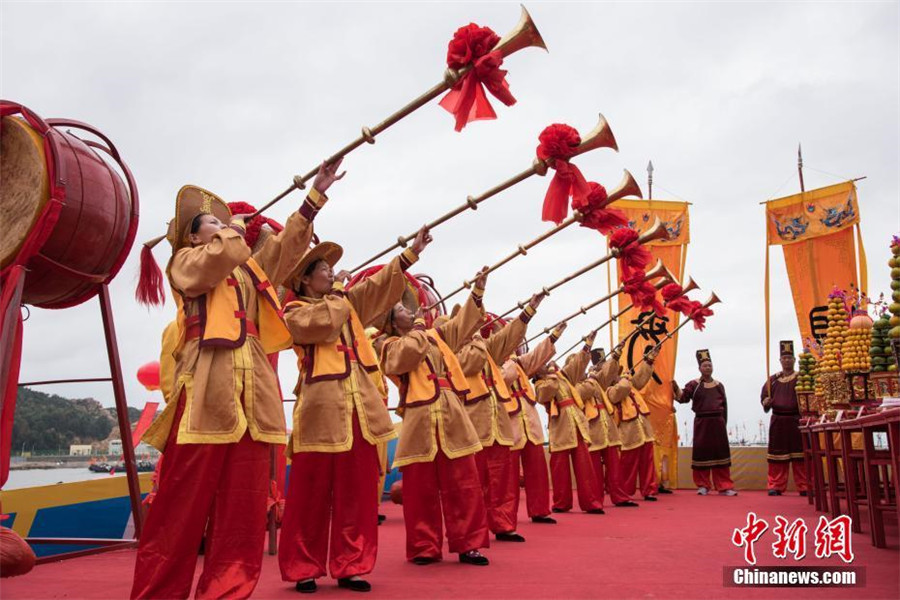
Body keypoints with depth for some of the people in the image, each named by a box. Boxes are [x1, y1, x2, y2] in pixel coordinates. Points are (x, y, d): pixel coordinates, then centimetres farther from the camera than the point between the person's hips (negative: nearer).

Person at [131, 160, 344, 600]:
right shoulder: (185, 261, 10)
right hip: (207, 385, -6)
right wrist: (235, 230, 9)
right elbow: (219, 258, -11)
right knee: (185, 502, -5)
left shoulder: (249, 268, 28)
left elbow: (287, 247, 19)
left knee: (244, 505, 3)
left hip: (251, 388, 6)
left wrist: (316, 195, 14)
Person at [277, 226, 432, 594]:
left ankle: (350, 565, 12)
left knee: (357, 489, 5)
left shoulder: (349, 302, 21)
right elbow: (322, 323, -16)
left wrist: (411, 253, 2)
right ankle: (303, 568, 10)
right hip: (322, 408, -6)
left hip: (361, 405, 6)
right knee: (312, 491, 0)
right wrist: (337, 292, -1)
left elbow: (379, 285, 11)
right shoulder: (295, 311, 4)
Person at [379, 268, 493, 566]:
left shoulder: (436, 336, 22)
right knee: (421, 489, 1)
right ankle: (424, 548, 11)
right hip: (420, 422, -4)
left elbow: (462, 323, 17)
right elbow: (410, 352, -17)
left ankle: (468, 544, 7)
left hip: (453, 420, 5)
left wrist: (477, 291, 8)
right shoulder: (392, 346, 5)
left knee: (464, 484, 2)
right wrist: (419, 326, -2)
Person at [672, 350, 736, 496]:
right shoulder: (693, 384, 2)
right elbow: (683, 398, -10)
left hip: (717, 422, 2)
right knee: (702, 452, 2)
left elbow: (724, 406, 11)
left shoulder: (719, 385, 10)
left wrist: (724, 423, 5)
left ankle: (724, 486, 8)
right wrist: (676, 387, -27)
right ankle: (703, 485, 13)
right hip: (701, 422, -2)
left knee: (720, 453, 3)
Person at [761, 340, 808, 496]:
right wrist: (766, 402, -11)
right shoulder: (773, 380, 12)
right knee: (777, 454, 3)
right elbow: (764, 397, 11)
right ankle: (776, 486, 8)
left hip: (796, 420, -2)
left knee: (799, 454, 0)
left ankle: (804, 487, 7)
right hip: (778, 421, 2)